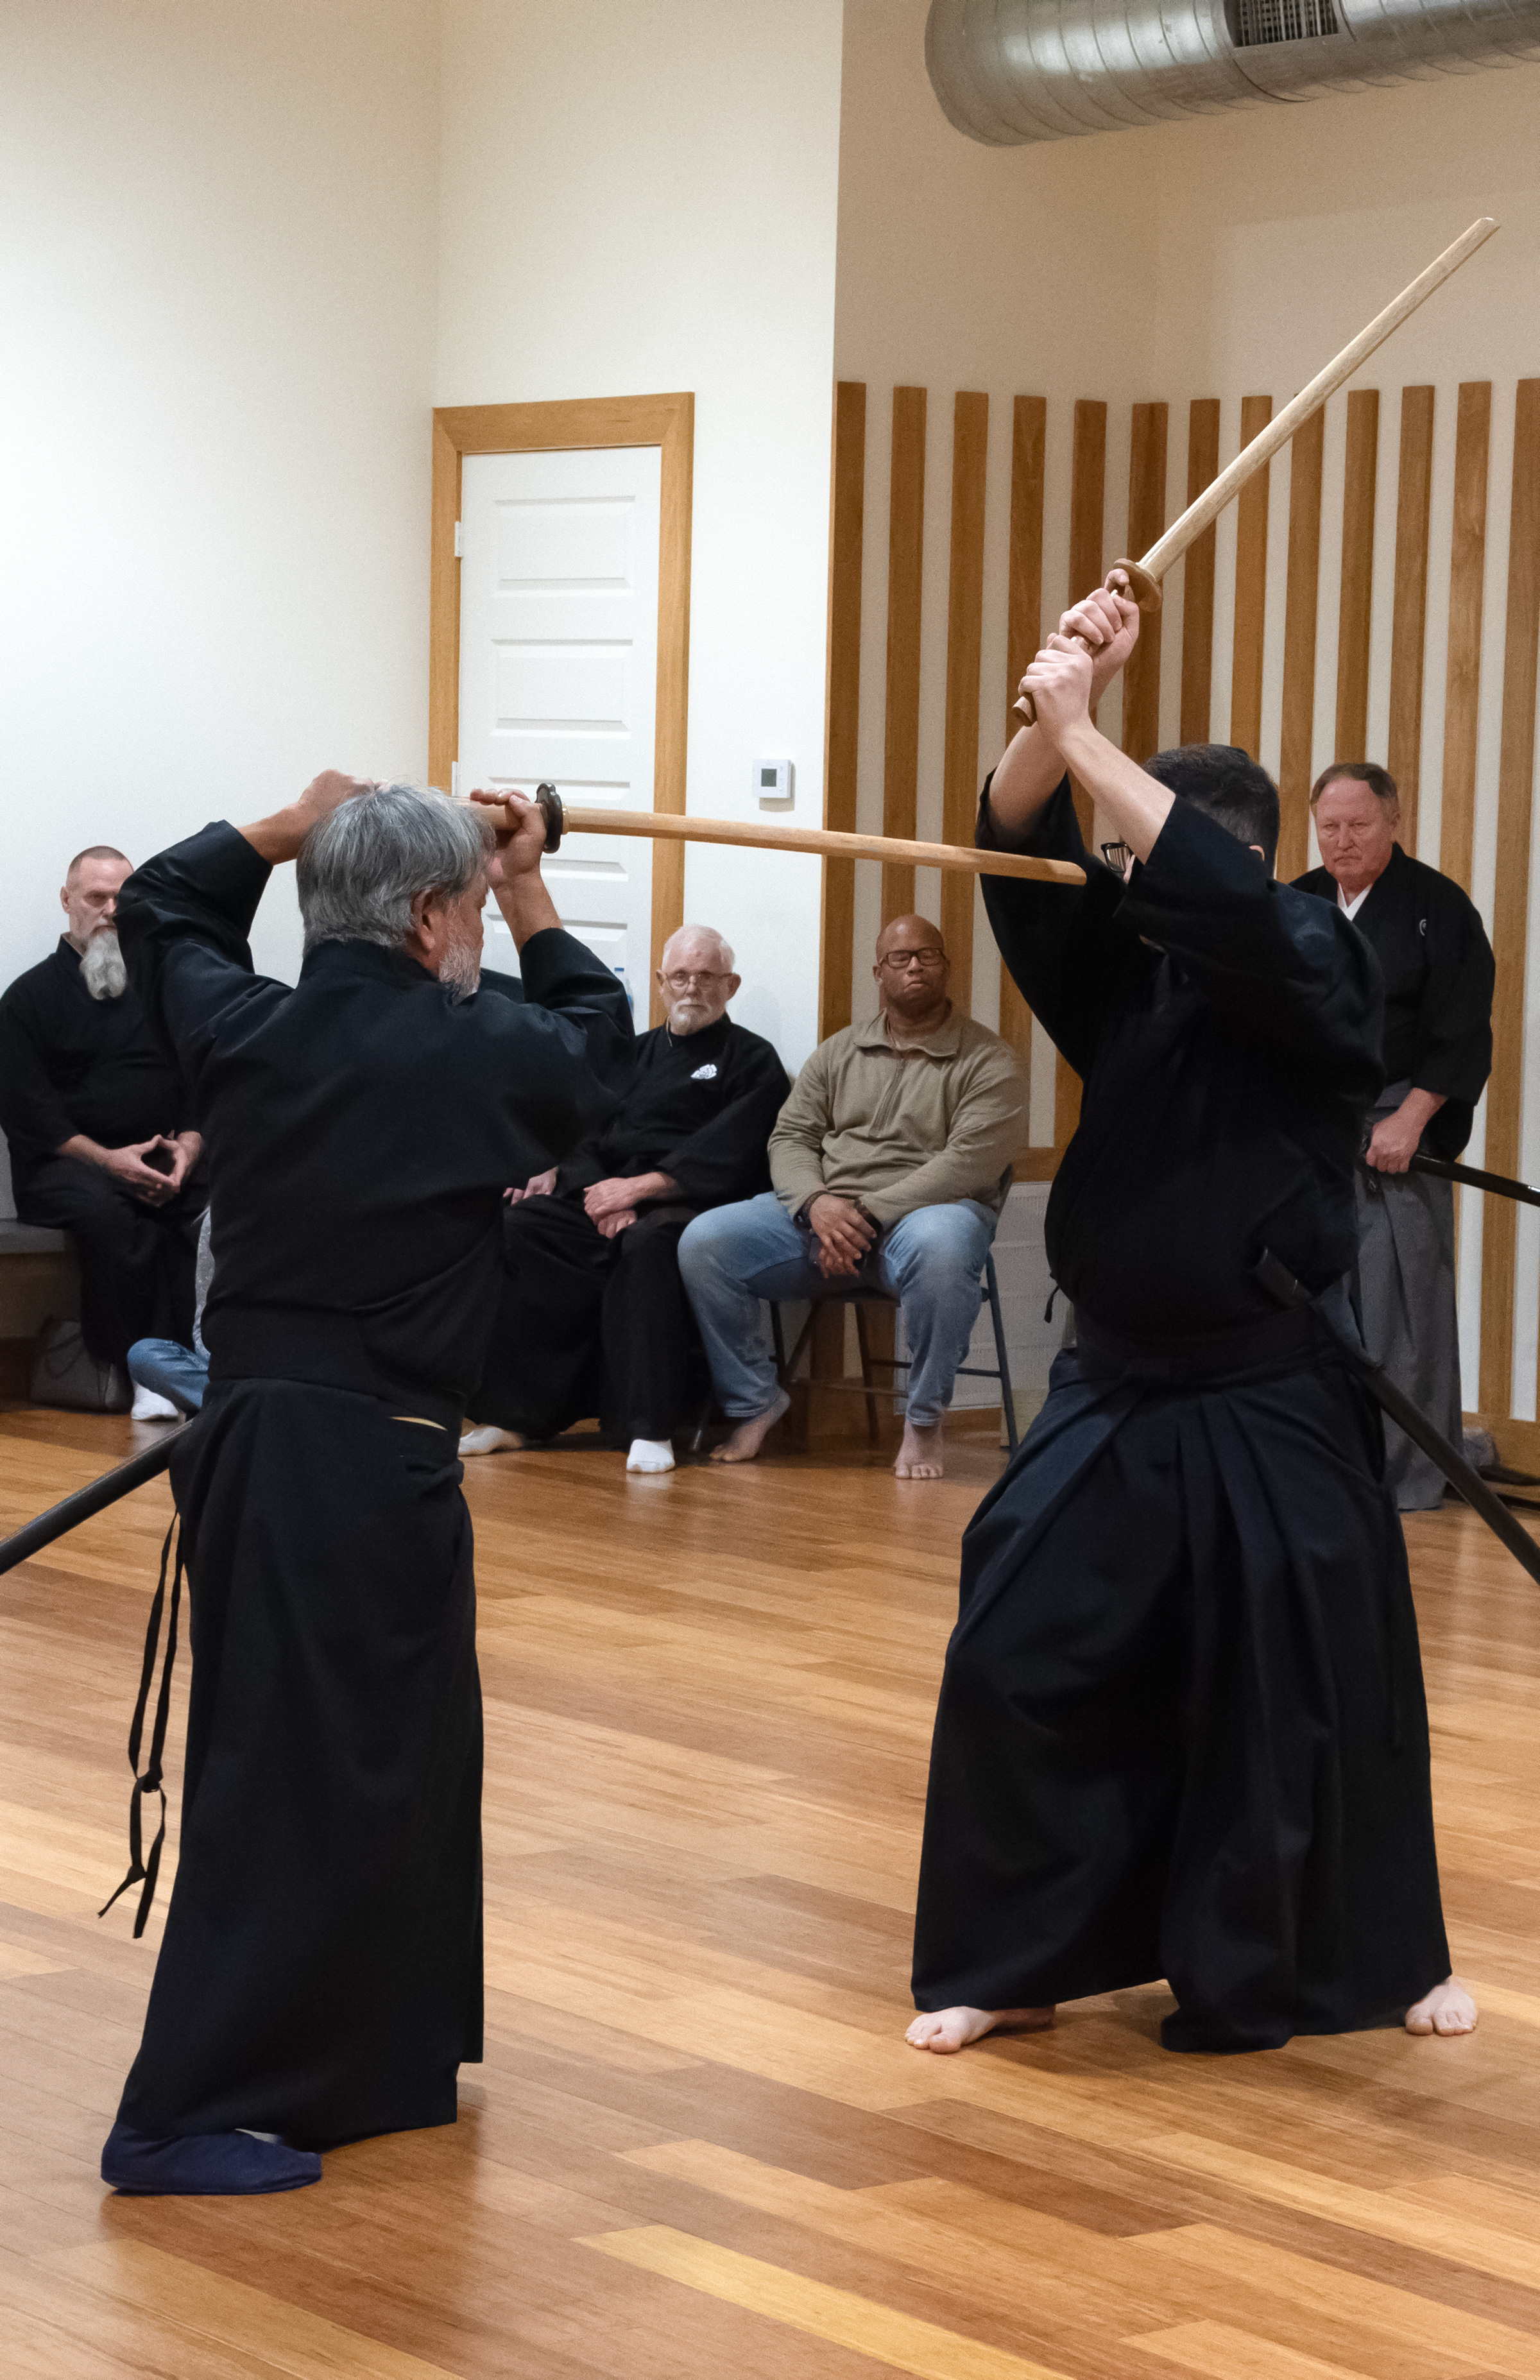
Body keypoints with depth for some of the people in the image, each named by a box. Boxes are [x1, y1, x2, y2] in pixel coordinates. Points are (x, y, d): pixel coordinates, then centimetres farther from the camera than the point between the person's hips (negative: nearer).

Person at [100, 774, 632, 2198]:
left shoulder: (244, 1029, 3)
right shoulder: (476, 1054, -11)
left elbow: (162, 913, 24)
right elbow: (601, 1048, 12)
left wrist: (286, 831, 21)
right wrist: (534, 912, 21)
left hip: (251, 1428, 8)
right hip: (369, 1453, -8)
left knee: (406, 1743, 21)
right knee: (305, 1776, -5)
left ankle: (376, 2058, 33)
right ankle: (186, 2118, -5)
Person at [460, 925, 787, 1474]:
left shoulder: (751, 1061, 10)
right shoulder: (636, 1052, 26)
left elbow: (724, 1157, -6)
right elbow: (585, 1132, 15)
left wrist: (640, 1188, -17)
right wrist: (603, 1193, -7)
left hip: (688, 1204, -5)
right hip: (606, 1195, 5)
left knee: (647, 1243, -39)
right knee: (519, 1227, -22)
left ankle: (651, 1429, -39)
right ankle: (514, 1415, -23)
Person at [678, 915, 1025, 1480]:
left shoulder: (987, 1061, 1)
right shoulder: (838, 1053, 17)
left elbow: (970, 1162, -11)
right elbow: (790, 1137, 11)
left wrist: (869, 1213, -19)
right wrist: (817, 1203, -13)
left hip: (929, 1207, -4)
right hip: (821, 1211, 4)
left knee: (939, 1248, -42)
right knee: (704, 1242, -18)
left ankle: (923, 1423, -23)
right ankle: (754, 1402, -3)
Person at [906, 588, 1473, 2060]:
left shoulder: (1317, 969, -10)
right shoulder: (1124, 971, 4)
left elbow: (1223, 900, -30)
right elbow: (1022, 856, -10)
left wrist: (1082, 736, -31)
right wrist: (1061, 703, -26)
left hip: (1275, 1407, -4)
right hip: (1117, 1392, 5)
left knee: (1312, 1693, 6)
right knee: (1021, 1660, -2)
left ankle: (1378, 1959, 27)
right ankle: (1014, 1963, 12)